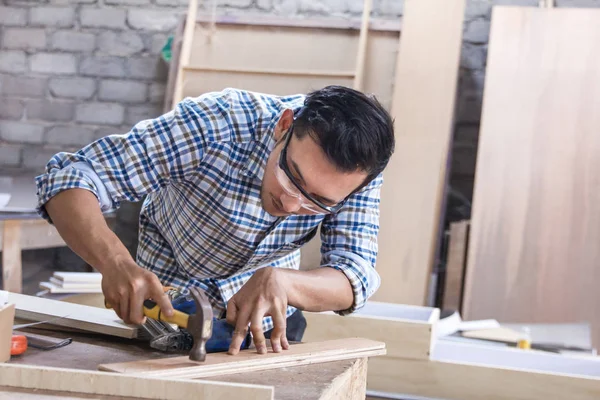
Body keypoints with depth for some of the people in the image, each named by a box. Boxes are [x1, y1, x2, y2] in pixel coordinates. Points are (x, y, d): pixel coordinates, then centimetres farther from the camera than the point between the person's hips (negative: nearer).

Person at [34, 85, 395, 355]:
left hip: (269, 324, 2)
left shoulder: (358, 169, -21)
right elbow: (68, 178, -30)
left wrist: (282, 282, -42)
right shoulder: (213, 124, -30)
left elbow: (356, 277, -23)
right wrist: (115, 261, -47)